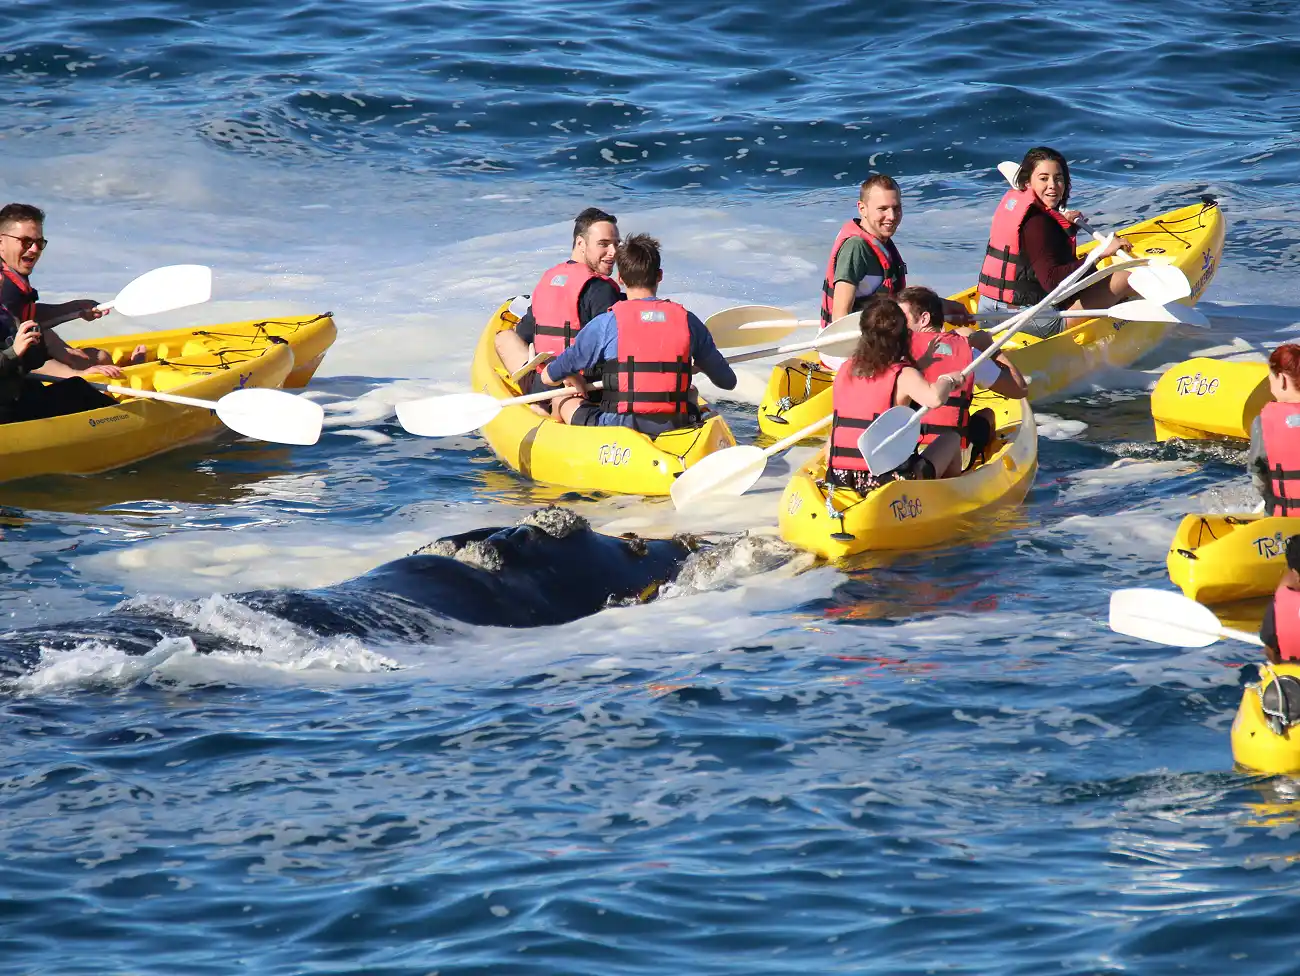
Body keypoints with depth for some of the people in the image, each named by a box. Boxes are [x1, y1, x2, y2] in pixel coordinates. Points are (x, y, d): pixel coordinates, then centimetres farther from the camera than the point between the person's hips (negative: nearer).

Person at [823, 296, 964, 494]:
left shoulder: (845, 370, 8)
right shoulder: (904, 376, -10)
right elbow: (935, 398, -29)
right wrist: (948, 380, -8)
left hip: (840, 478, 5)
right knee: (952, 438, 17)